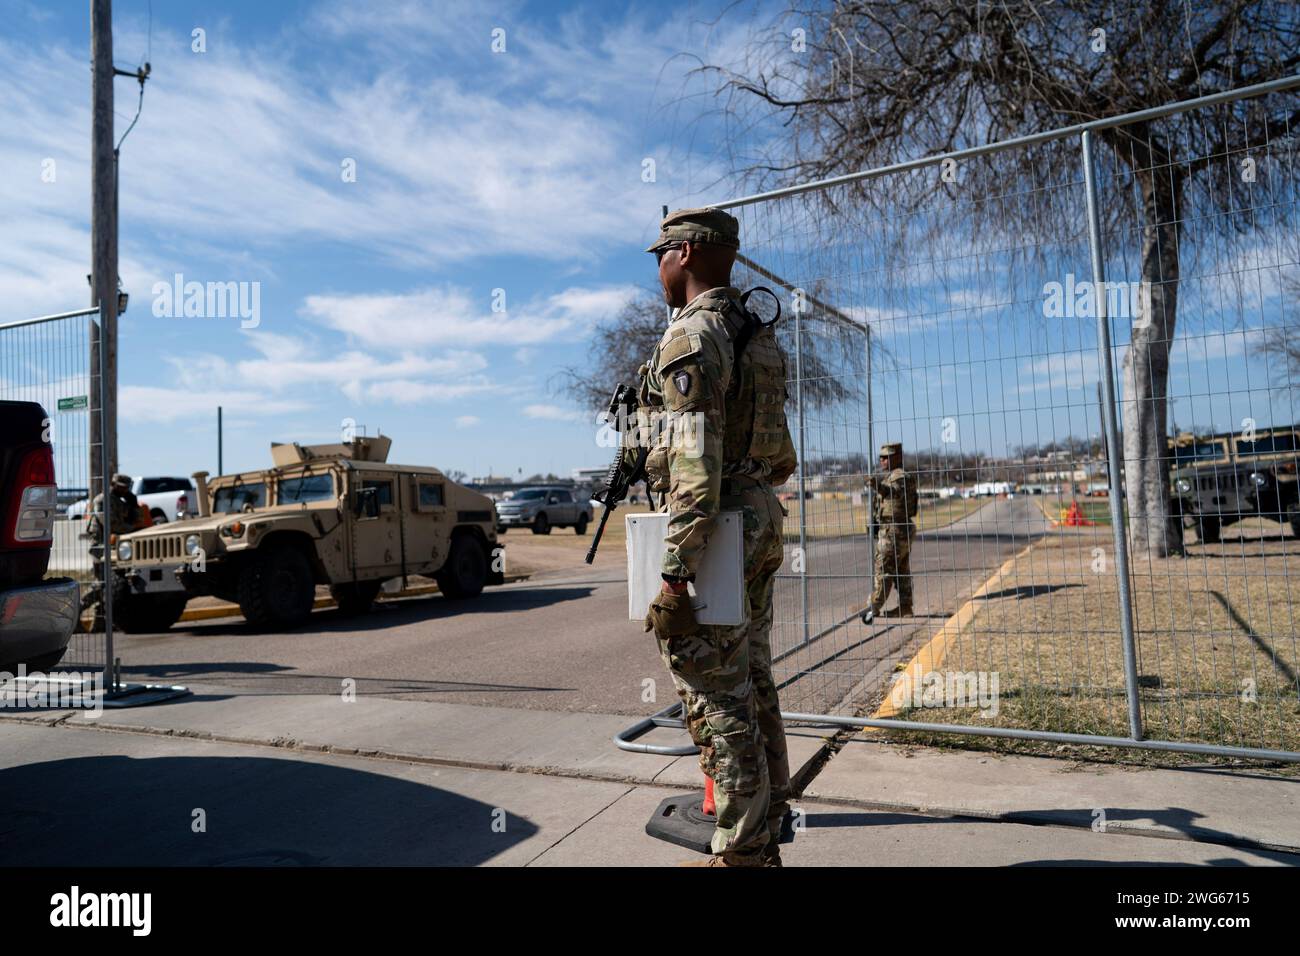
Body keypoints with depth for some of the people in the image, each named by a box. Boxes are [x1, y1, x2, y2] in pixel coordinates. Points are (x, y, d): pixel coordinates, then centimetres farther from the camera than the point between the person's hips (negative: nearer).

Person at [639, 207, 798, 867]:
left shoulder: (690, 335, -13)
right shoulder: (757, 336, 16)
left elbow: (695, 461, -23)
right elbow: (782, 458, 19)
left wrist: (677, 574, -23)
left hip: (712, 531, -10)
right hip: (760, 523, 10)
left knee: (717, 698, -1)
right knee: (753, 685, 16)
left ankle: (742, 853, 11)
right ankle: (766, 832, 28)